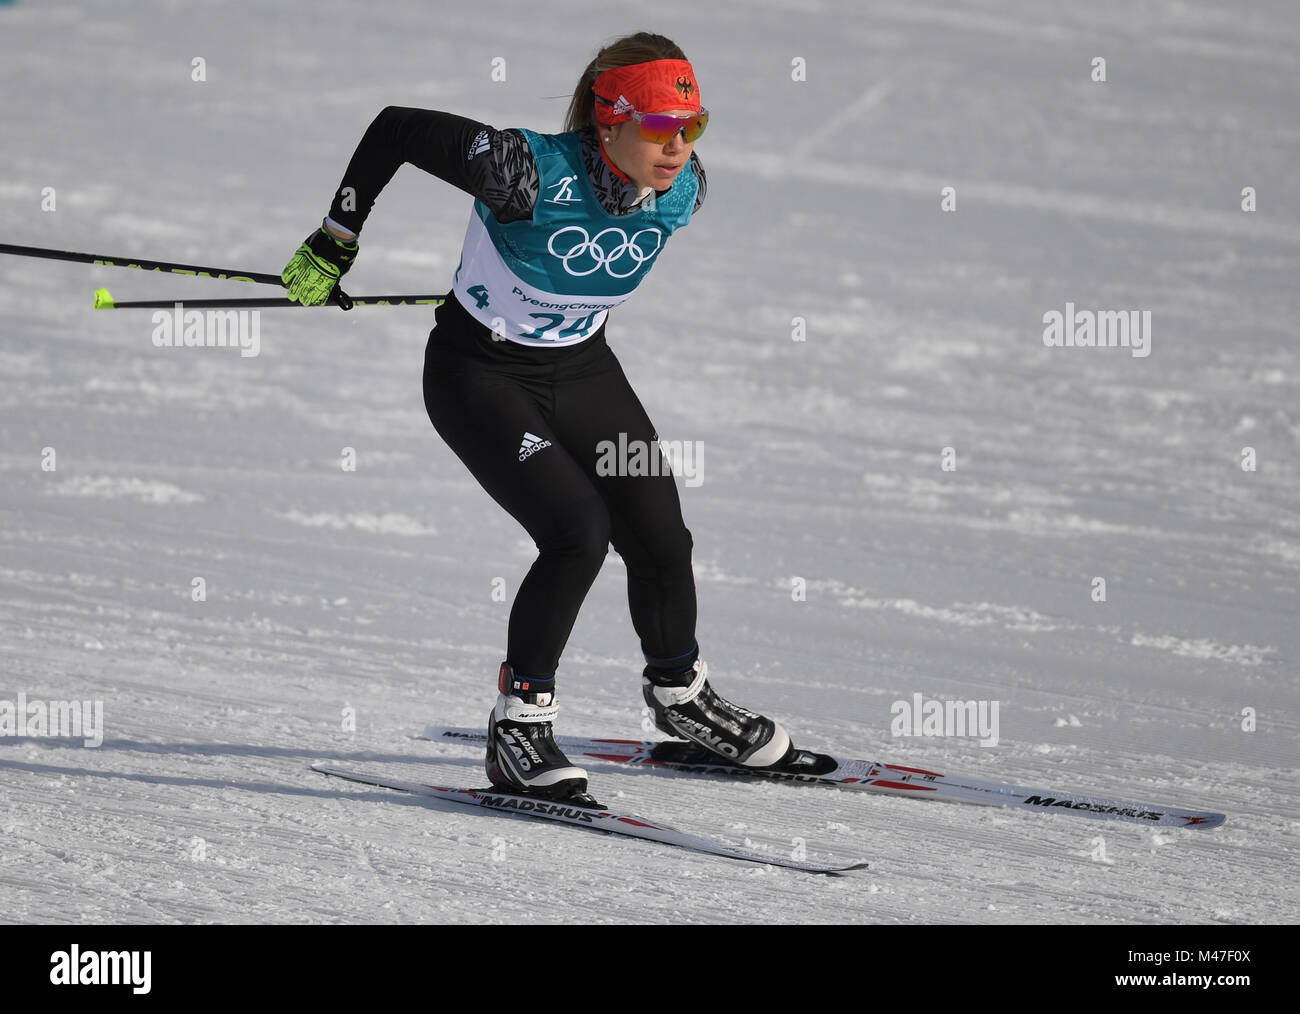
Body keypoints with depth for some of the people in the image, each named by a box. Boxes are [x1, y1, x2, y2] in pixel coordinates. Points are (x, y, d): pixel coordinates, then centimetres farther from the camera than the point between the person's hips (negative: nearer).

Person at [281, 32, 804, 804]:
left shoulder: (683, 191, -13)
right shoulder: (532, 172, -31)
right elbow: (396, 129, -21)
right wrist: (332, 247, -13)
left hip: (583, 370, 6)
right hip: (482, 375, -6)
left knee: (662, 539, 4)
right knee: (578, 532, -22)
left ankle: (682, 697, 33)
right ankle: (519, 727, -7)